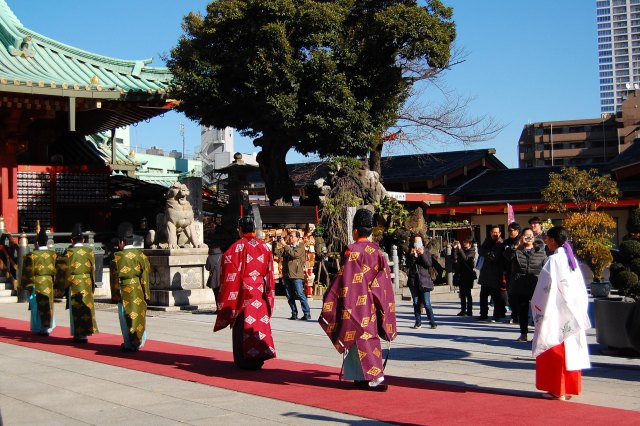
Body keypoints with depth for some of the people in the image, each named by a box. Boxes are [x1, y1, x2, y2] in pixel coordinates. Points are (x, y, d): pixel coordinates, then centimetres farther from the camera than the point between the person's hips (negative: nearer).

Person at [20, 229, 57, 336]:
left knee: (38, 307, 6)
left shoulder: (31, 255, -11)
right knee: (48, 305, 13)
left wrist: (28, 285, 1)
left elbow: (28, 272, -8)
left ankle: (40, 329, 8)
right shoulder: (53, 254, -3)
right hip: (49, 285, 3)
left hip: (37, 284, -2)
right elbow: (57, 270, 0)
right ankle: (48, 327, 16)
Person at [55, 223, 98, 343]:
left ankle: (79, 334, 6)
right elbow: (93, 269, 4)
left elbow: (62, 270, -5)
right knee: (86, 307, 9)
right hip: (87, 284, 2)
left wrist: (61, 287, 2)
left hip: (73, 284, -2)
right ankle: (85, 332, 13)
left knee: (76, 309, 4)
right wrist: (92, 285, 14)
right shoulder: (89, 251, 0)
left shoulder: (68, 252, -7)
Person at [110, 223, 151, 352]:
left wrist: (115, 295, 1)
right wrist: (146, 294, 7)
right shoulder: (141, 255, 1)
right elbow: (146, 276, 2)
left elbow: (115, 278, -6)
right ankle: (139, 342, 21)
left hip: (125, 292, -3)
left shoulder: (117, 257, -8)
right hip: (139, 292, 3)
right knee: (140, 315, 13)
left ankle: (129, 344, 8)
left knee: (126, 317, 5)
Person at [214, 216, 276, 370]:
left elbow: (230, 273, -9)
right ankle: (259, 356, 9)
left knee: (244, 324, 2)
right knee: (260, 321, 9)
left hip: (243, 291, -4)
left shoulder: (236, 247, -9)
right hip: (260, 293, 4)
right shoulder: (264, 247, 6)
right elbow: (269, 273, 9)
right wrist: (268, 294, 16)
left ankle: (245, 360, 5)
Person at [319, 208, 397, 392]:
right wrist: (378, 298, 18)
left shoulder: (353, 251, -13)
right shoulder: (377, 250, 6)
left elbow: (345, 279, -15)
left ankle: (376, 378, -9)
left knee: (362, 338, -4)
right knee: (370, 336, 13)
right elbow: (385, 278, 9)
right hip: (372, 301, 7)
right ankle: (362, 377, 19)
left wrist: (330, 298, -8)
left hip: (357, 301, -7)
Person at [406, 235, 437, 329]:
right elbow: (408, 265, -5)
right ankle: (418, 321, 12)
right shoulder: (410, 254, 10)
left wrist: (422, 254, -14)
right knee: (416, 303, 5)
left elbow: (429, 264, -7)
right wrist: (414, 256, -16)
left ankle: (432, 321, -2)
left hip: (424, 280, -2)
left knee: (427, 303, -7)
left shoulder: (426, 253, 8)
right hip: (413, 281, 2)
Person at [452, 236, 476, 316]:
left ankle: (469, 311, 0)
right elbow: (454, 259, 1)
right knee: (462, 293, 8)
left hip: (468, 275, -6)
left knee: (468, 293, -4)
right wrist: (454, 249, -8)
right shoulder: (461, 249, 12)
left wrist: (459, 248, -25)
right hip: (460, 274, 6)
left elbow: (465, 258, -21)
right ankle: (463, 310, 14)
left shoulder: (472, 251, -4)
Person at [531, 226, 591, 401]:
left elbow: (548, 288, -16)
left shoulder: (553, 260, -14)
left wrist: (537, 308, -6)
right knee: (571, 349, 11)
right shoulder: (571, 259, 8)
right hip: (572, 314, 7)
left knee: (555, 350, 1)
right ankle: (569, 387, 16)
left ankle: (558, 389, 4)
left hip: (556, 313, -7)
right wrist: (578, 311, 15)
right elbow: (581, 289, 10)